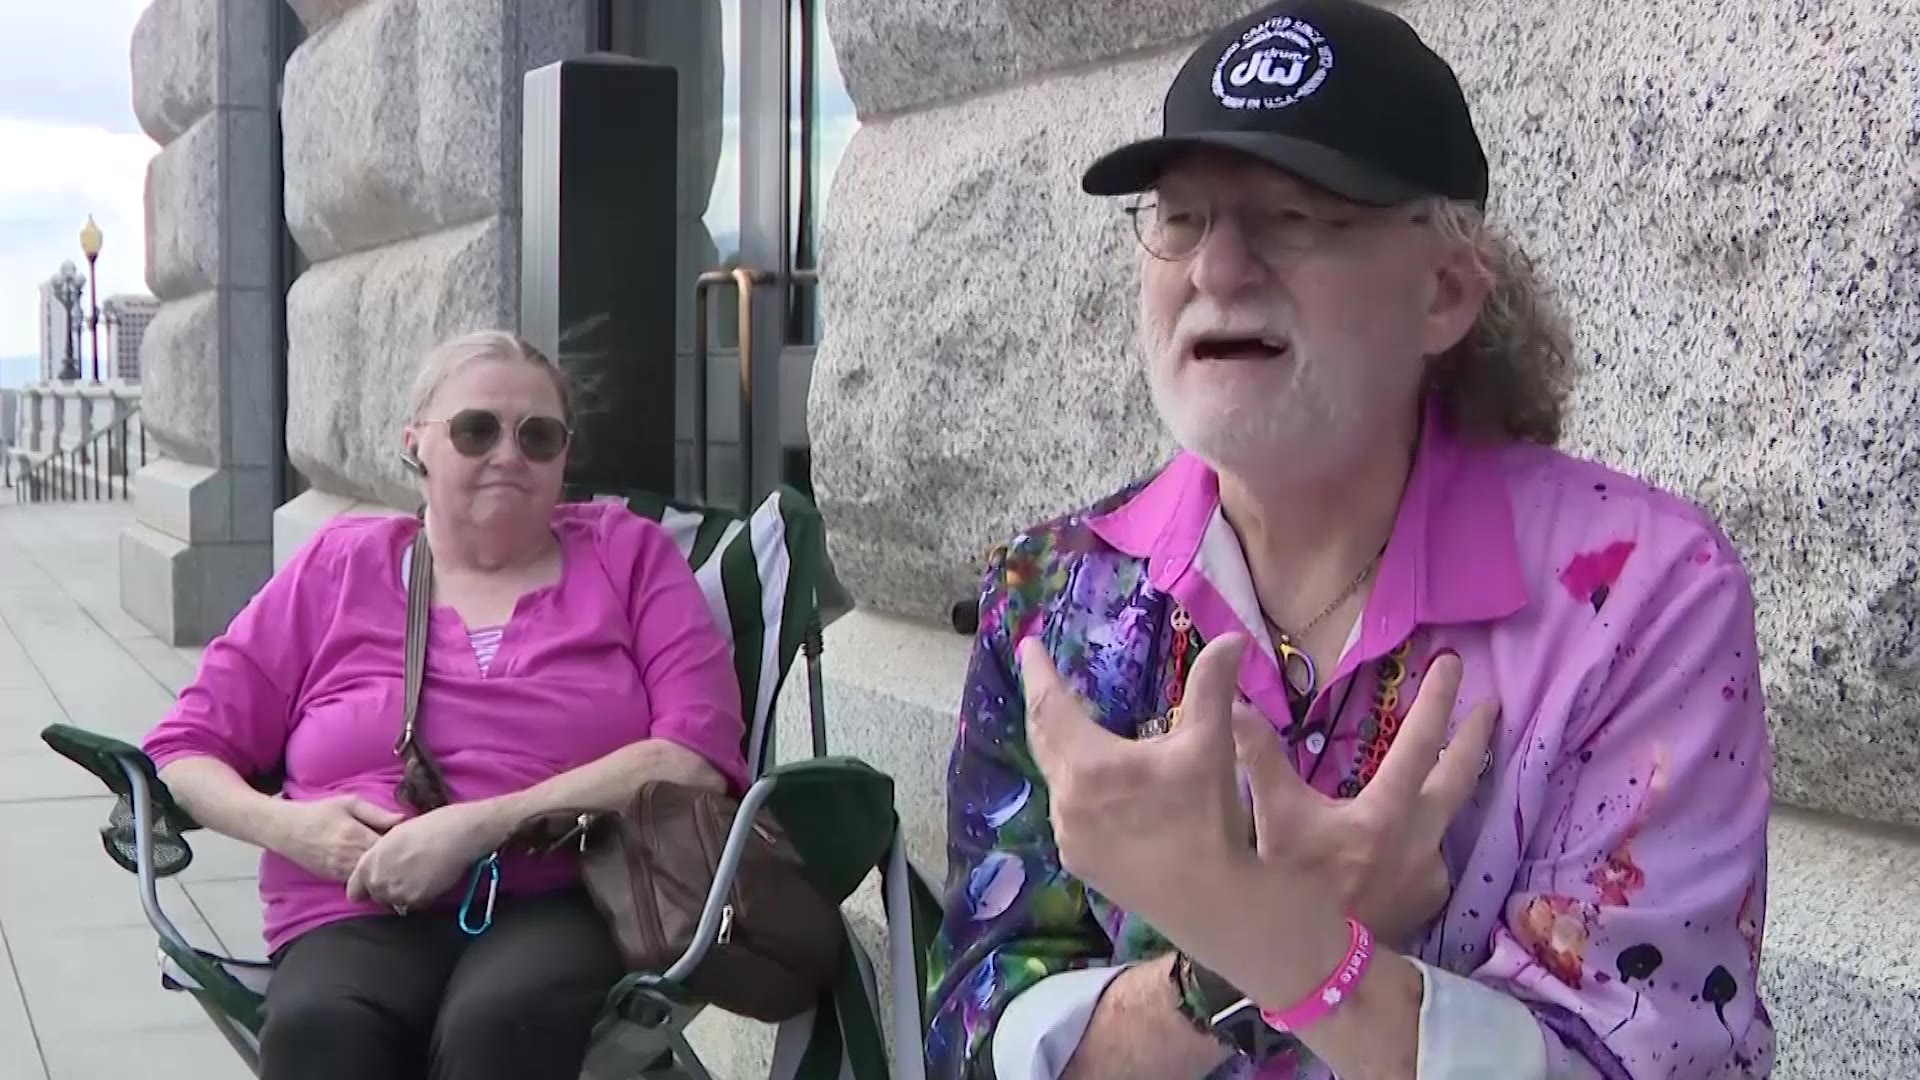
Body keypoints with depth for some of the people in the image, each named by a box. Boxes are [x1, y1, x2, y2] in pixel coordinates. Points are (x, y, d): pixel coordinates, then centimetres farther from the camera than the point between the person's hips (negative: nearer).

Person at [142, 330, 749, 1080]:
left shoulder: (626, 552, 13)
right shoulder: (338, 568, 17)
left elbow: (696, 755, -2)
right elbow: (187, 747, 19)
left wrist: (478, 826, -12)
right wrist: (287, 827, -4)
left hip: (568, 904, -1)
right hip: (362, 917, 2)